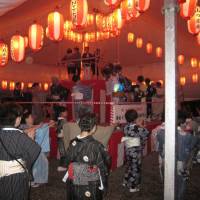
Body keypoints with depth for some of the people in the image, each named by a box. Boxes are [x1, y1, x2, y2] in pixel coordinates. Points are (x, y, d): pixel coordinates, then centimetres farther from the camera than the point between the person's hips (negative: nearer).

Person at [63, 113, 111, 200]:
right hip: (91, 186, -4)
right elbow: (103, 167, -13)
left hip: (74, 184, 5)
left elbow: (68, 163, 4)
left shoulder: (73, 143, -7)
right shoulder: (96, 146, -21)